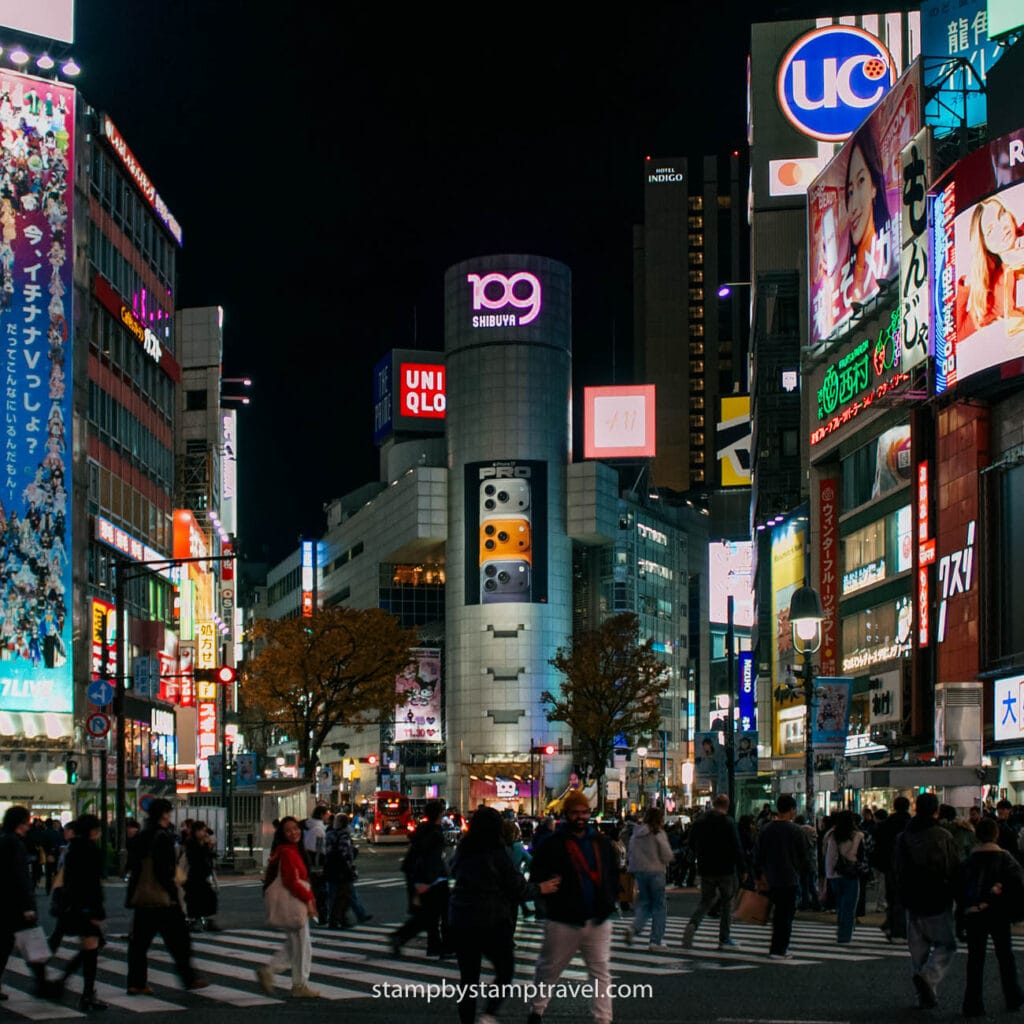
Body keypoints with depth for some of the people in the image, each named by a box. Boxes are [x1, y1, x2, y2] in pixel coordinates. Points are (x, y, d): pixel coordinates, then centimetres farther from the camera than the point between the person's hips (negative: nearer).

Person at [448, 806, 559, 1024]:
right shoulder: (498, 853, -11)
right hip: (492, 922, -5)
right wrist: (540, 888, 11)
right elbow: (519, 889, -7)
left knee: (468, 977, 10)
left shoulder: (462, 852, 3)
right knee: (505, 969, 11)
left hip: (460, 922, 5)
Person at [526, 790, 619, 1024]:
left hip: (598, 921, 3)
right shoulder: (554, 844, -5)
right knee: (549, 969, 10)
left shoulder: (601, 843, 9)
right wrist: (553, 900, -10)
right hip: (563, 922, -3)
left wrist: (609, 902, 7)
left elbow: (613, 875, 18)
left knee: (601, 973, 3)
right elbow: (537, 880, -4)